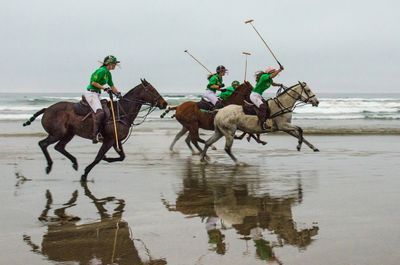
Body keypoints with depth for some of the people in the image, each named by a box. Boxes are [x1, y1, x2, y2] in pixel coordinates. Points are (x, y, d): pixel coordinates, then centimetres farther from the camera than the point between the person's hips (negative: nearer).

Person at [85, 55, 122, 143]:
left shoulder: (108, 73, 14)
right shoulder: (102, 71, -16)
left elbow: (112, 86, 21)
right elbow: (93, 83, -18)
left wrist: (118, 93, 8)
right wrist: (104, 88, -17)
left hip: (96, 94, 11)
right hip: (91, 93, -11)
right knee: (100, 112, -25)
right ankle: (95, 134, -25)